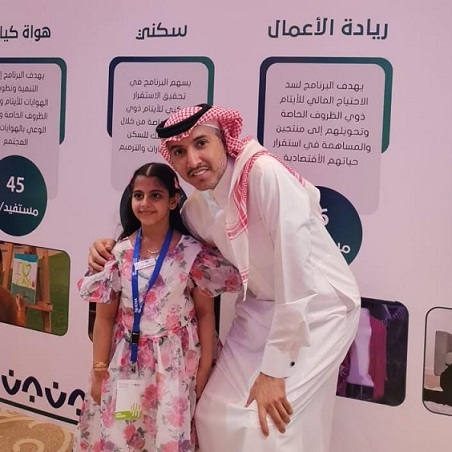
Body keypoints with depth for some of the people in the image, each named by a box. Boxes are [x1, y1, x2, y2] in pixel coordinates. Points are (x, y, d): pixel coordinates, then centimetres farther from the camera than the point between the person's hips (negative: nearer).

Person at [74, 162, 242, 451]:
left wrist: (205, 368, -4)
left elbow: (206, 313, -3)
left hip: (175, 364, -2)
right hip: (126, 363, 2)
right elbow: (105, 316, 0)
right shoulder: (120, 252, -3)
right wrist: (99, 370, 1)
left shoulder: (192, 252, -9)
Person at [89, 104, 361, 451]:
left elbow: (297, 276, -27)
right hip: (262, 308, 7)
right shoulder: (197, 207, -3)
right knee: (216, 415, 6)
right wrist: (114, 248, -1)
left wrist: (274, 371, -22)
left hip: (317, 309, -7)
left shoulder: (265, 173, -25)